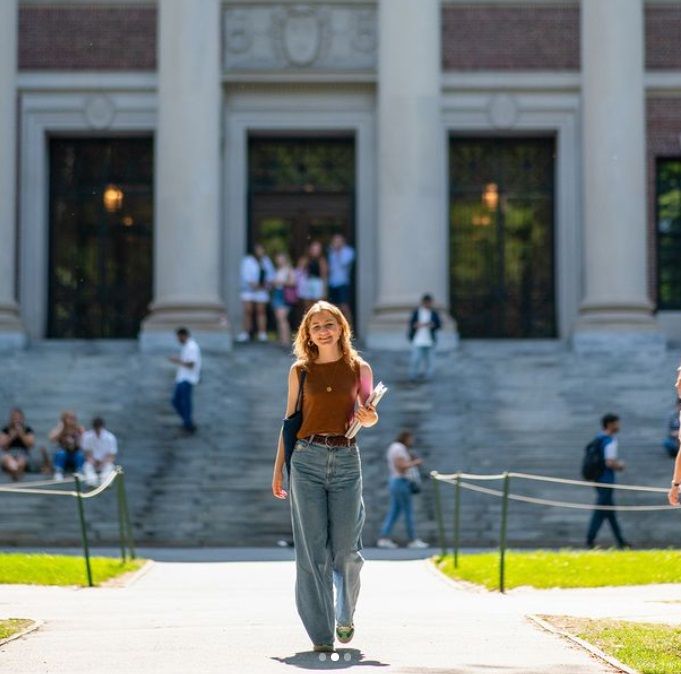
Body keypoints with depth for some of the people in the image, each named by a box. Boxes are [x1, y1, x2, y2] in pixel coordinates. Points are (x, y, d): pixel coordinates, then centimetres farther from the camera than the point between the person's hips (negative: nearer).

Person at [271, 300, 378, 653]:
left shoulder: (359, 369, 7)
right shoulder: (300, 371, 7)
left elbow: (369, 416, 16)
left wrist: (369, 417, -8)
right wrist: (278, 468, 9)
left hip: (346, 460, 0)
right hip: (306, 459, 0)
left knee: (345, 549, -1)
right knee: (312, 549, -3)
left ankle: (345, 616, 26)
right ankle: (321, 634, 2)